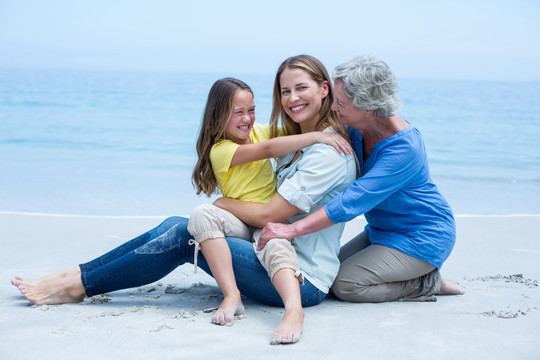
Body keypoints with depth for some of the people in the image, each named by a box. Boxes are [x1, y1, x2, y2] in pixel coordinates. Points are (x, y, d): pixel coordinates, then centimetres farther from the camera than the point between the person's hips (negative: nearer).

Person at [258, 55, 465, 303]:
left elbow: (354, 200, -39)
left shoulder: (403, 147, -31)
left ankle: (428, 283, 1)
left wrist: (292, 229, -43)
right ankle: (418, 273, 12)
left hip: (422, 237, -9)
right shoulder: (354, 129, -7)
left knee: (344, 285, -17)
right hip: (384, 231, 9)